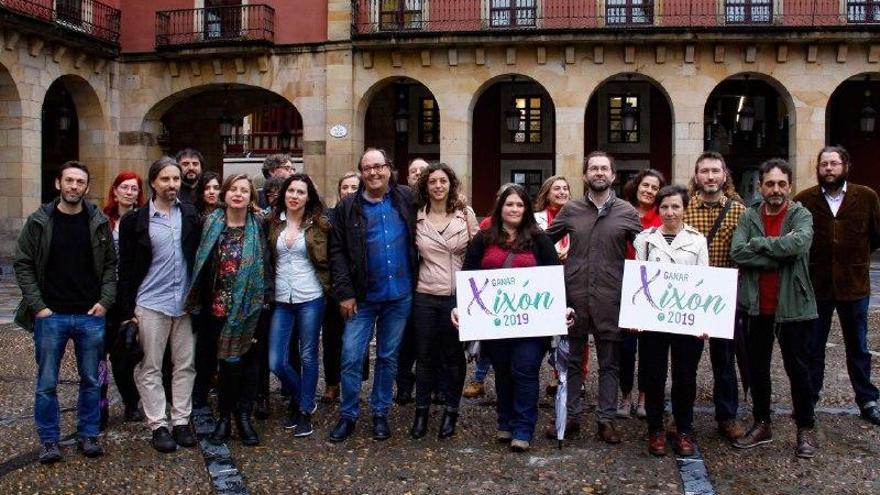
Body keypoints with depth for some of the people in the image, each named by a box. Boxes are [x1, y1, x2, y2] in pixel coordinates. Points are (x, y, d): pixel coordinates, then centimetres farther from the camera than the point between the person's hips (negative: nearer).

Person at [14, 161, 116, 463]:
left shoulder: (99, 222, 2)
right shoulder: (39, 221, -2)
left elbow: (110, 265, 7)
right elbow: (23, 265, 0)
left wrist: (105, 301, -5)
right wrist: (38, 305, -8)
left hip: (91, 316, 1)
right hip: (51, 316, -1)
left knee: (91, 381, 10)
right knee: (46, 384, 6)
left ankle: (88, 435, 24)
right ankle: (48, 440, 19)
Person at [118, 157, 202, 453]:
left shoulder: (191, 216, 5)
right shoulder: (136, 221, -1)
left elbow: (201, 256, 6)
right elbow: (126, 268, -1)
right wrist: (127, 310, -5)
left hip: (185, 303, 2)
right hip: (150, 304, -2)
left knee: (185, 365, 7)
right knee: (150, 368, 4)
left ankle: (181, 421, 18)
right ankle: (158, 425, 14)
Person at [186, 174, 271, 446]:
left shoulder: (258, 226, 3)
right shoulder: (212, 223, 4)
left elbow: (266, 264, 5)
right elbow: (201, 262, 6)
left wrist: (266, 298, -1)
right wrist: (200, 301, 2)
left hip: (250, 306, 0)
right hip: (220, 305, 0)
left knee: (249, 359, 4)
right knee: (230, 360, -2)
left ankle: (243, 416, 18)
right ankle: (225, 417, 14)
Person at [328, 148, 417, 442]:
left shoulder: (406, 199, 2)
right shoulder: (348, 207, -2)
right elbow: (337, 252, -4)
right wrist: (345, 293, -11)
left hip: (400, 296, 1)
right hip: (362, 297, -1)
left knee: (388, 357, 12)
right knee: (351, 357, -1)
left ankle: (380, 414, 25)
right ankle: (347, 415, 16)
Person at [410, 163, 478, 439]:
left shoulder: (465, 213, -1)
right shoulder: (417, 217, 1)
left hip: (458, 295, -1)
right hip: (425, 295, 1)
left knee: (453, 355, 8)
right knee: (424, 355, 8)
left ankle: (451, 412, 23)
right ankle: (421, 411, 23)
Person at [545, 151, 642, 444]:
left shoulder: (627, 212, 2)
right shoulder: (571, 210, 5)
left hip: (610, 299, -1)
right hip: (574, 296, 1)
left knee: (610, 363, 7)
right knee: (571, 360, 9)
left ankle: (606, 419, 18)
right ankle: (571, 417, 20)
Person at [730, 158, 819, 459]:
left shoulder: (801, 216, -4)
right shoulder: (749, 216, 3)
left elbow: (799, 243, -26)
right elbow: (736, 252, -13)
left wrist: (758, 242, -15)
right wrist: (779, 255, -18)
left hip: (793, 306, -3)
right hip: (757, 306, 3)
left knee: (798, 369, 8)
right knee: (757, 369, 14)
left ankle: (806, 429, 24)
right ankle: (761, 425, 30)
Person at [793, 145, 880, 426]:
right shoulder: (803, 200, -6)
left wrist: (853, 256, 6)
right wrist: (809, 259, -2)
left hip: (854, 285, 1)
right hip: (816, 286, 0)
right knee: (813, 348, 11)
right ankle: (808, 400, 23)